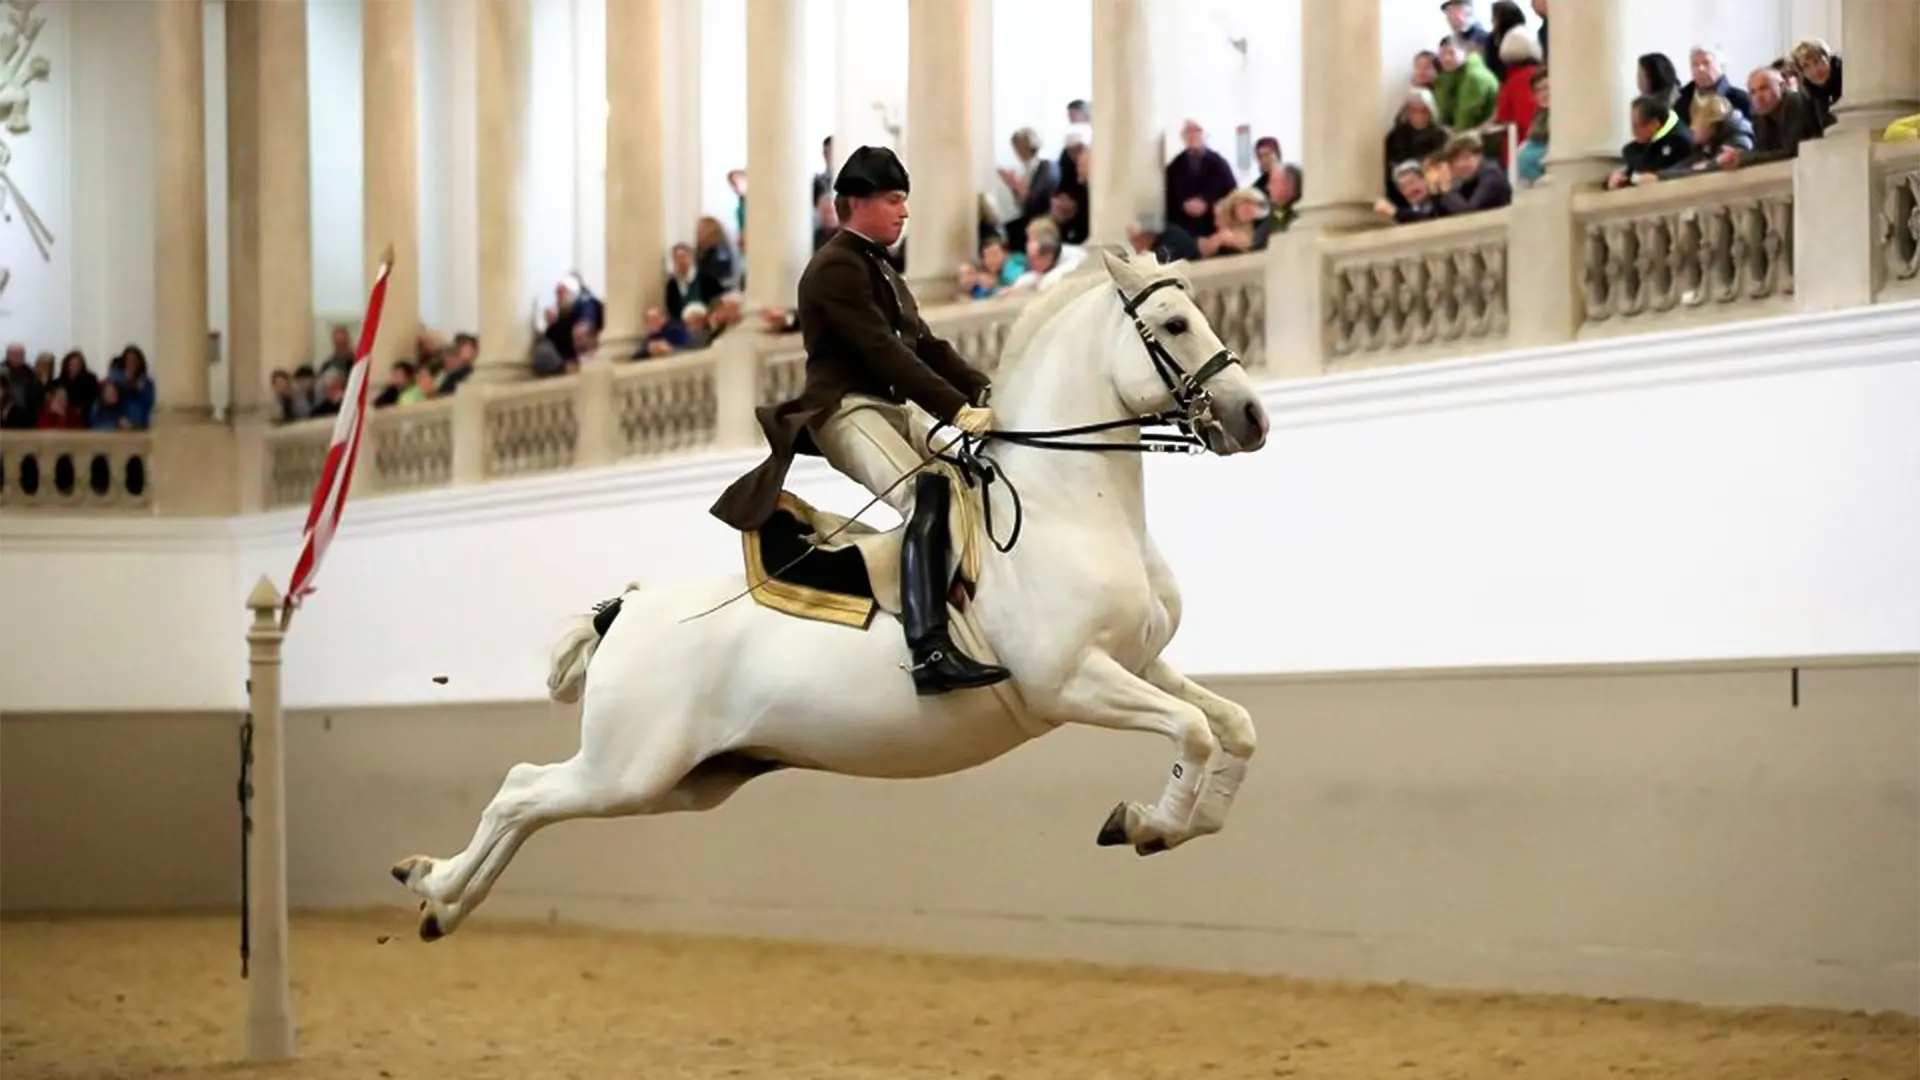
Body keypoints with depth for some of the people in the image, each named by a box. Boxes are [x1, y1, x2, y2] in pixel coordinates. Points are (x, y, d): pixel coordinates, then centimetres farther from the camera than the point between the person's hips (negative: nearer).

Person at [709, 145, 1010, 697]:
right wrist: (956, 408, -26)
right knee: (927, 493, -32)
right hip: (845, 409, -11)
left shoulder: (881, 270, 23)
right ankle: (929, 651, -45)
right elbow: (882, 352, -19)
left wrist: (985, 391, 2)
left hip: (892, 409, 11)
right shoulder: (836, 268, -9)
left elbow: (926, 346, 18)